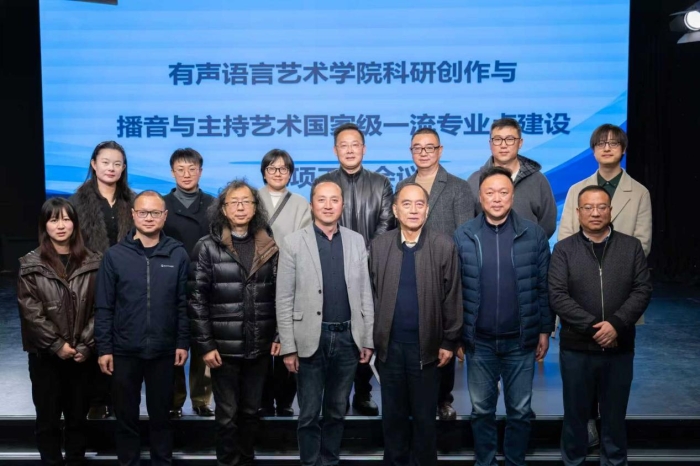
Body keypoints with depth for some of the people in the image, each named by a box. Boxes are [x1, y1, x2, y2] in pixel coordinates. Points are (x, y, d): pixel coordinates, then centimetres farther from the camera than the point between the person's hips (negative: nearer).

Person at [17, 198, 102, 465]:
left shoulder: (92, 263, 2)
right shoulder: (31, 265, -1)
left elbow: (99, 309, -1)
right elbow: (30, 312, -7)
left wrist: (86, 346, -10)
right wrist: (57, 345, -13)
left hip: (82, 354, 1)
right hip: (45, 354, -1)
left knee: (78, 416, 12)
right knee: (48, 418, 9)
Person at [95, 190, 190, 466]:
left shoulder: (178, 254, -2)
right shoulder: (115, 255, -3)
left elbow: (184, 304, 0)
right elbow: (104, 307, -2)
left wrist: (183, 342, -3)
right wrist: (104, 348, -5)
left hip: (163, 351, 0)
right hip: (124, 351, 0)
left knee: (161, 414, 14)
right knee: (126, 416, 13)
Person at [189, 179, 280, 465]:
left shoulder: (269, 247, 6)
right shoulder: (208, 248, -3)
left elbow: (278, 294, 8)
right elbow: (197, 299, -6)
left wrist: (279, 334, 0)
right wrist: (204, 344, -10)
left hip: (259, 346, 3)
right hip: (224, 347, -2)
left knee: (251, 410, 14)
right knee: (227, 413, 6)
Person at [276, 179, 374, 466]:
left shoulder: (357, 241, 6)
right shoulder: (293, 243, -3)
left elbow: (365, 293, 6)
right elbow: (284, 300, -4)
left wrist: (368, 339, 3)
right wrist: (288, 347, -8)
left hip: (348, 338, 3)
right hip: (311, 339, -2)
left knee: (337, 411, 15)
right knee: (309, 414, 8)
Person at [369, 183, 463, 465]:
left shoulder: (444, 246, -4)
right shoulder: (379, 246, 2)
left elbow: (452, 297, -2)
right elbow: (371, 295, 3)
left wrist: (450, 342, -4)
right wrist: (369, 339, 1)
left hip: (426, 345, -2)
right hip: (390, 345, 2)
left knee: (424, 416, 10)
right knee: (393, 415, 14)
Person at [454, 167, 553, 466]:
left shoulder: (534, 234, -4)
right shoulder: (463, 236, -3)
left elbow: (544, 287, 1)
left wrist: (544, 330, 1)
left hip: (520, 340, 0)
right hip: (479, 341, 0)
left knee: (520, 411, 12)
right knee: (481, 410, 13)